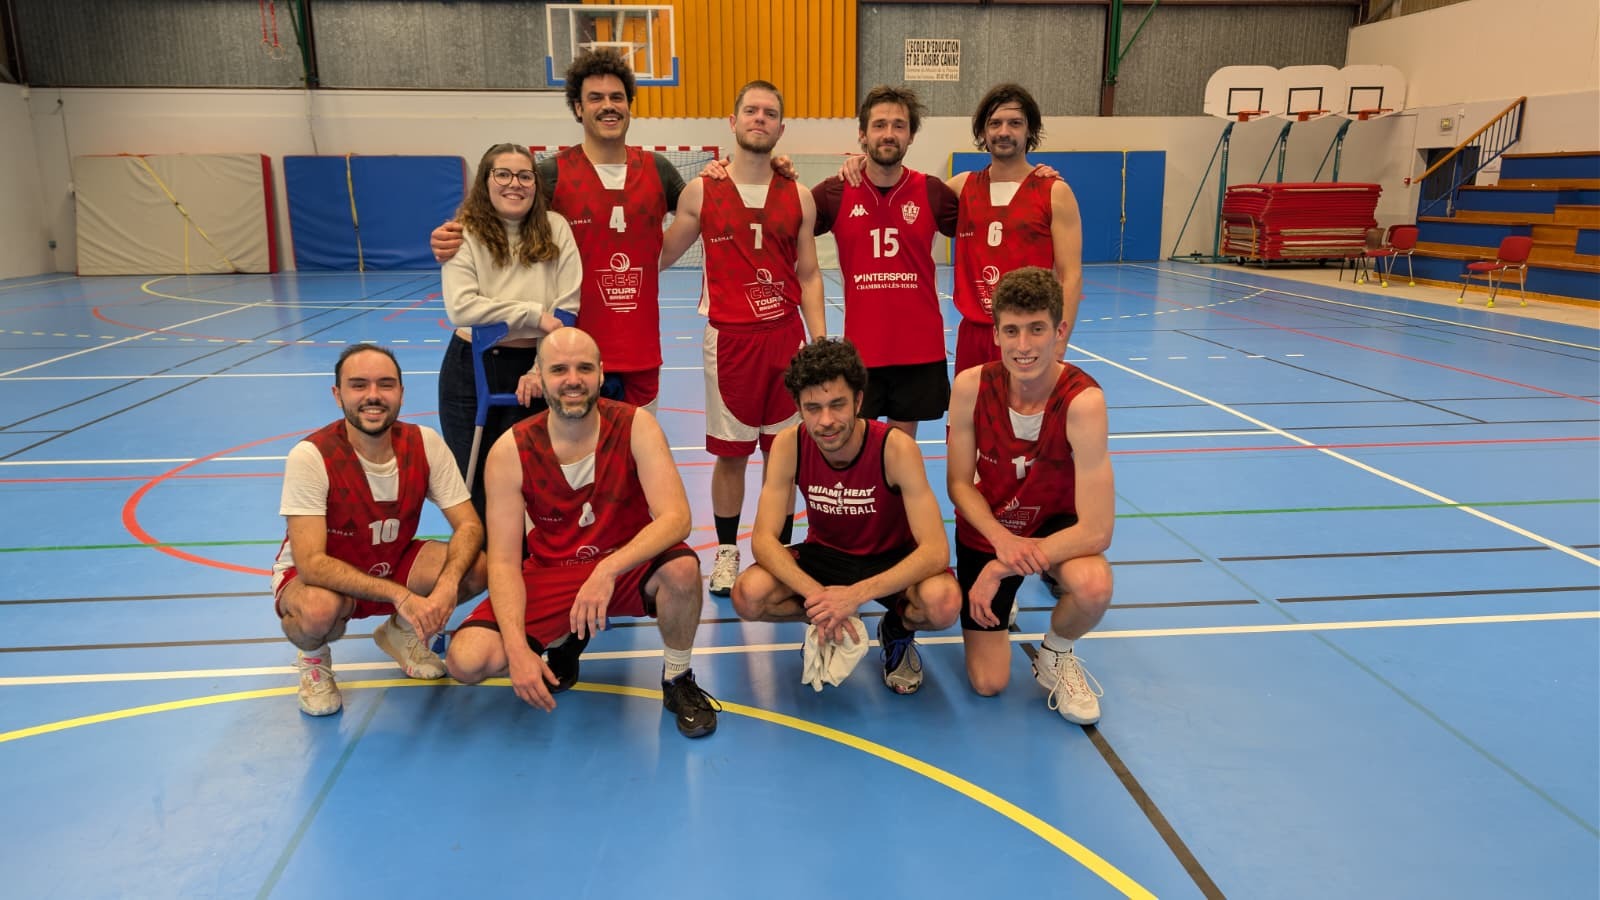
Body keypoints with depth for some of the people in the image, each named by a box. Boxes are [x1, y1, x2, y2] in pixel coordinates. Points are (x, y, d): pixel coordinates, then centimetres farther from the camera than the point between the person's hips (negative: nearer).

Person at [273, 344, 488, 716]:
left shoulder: (425, 444, -16)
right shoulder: (311, 456, -27)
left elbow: (469, 526, -16)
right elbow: (312, 563, -31)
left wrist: (448, 583, -37)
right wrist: (400, 594, -41)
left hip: (395, 562, 4)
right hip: (320, 575, -4)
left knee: (478, 568, -22)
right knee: (320, 609, -39)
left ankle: (402, 632, 10)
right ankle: (313, 659, 2)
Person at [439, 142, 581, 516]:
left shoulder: (555, 229, -1)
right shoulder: (465, 234, -5)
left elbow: (567, 310, -6)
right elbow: (461, 307, -18)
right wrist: (534, 315, -18)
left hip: (533, 370, 1)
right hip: (472, 370, 0)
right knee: (473, 480, 9)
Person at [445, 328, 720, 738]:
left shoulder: (635, 426, -15)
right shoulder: (510, 451, -14)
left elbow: (676, 517, -26)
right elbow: (503, 562, -13)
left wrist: (608, 569, -42)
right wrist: (518, 649, -27)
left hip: (629, 566, -1)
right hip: (551, 575, 1)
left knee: (682, 568, -35)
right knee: (466, 661, -20)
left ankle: (677, 680, -4)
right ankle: (563, 641, 14)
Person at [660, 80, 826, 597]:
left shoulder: (798, 198, 5)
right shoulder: (701, 192, 0)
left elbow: (808, 276, 6)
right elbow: (661, 257, 8)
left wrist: (819, 344, -1)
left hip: (787, 336, 2)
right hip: (730, 338, -1)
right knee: (730, 453, 5)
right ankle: (726, 552, 22)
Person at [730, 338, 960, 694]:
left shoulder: (895, 448, -27)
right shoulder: (788, 445, -19)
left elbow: (936, 549, -31)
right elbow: (763, 538, -20)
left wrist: (856, 594, -44)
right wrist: (817, 595, -38)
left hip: (891, 558, -2)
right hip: (824, 554, 2)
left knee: (944, 602, -35)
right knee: (749, 595, -26)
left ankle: (898, 631, 3)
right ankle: (826, 624, 7)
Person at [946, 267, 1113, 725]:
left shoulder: (1083, 400, -30)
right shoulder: (971, 386, -21)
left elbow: (1096, 530, -31)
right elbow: (959, 483, -8)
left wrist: (1002, 568, -26)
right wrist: (1002, 540, -25)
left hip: (1056, 525, -1)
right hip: (988, 529, 2)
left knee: (1094, 586, -37)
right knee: (987, 683, -2)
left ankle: (1057, 655, -1)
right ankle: (1001, 600, 31)